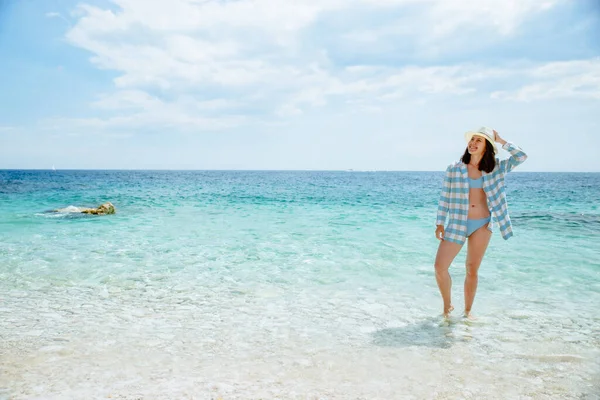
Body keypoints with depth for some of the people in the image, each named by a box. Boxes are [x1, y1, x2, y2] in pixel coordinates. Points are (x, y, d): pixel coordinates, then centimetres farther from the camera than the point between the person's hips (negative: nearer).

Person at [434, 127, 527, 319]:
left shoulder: (496, 168, 5)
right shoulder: (454, 169, -1)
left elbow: (521, 157, -2)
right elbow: (444, 198, 1)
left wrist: (501, 141, -1)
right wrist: (440, 224, -3)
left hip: (482, 225, 1)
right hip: (457, 223, -1)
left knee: (472, 270, 8)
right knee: (440, 267, -8)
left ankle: (468, 310, 23)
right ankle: (447, 305, 15)